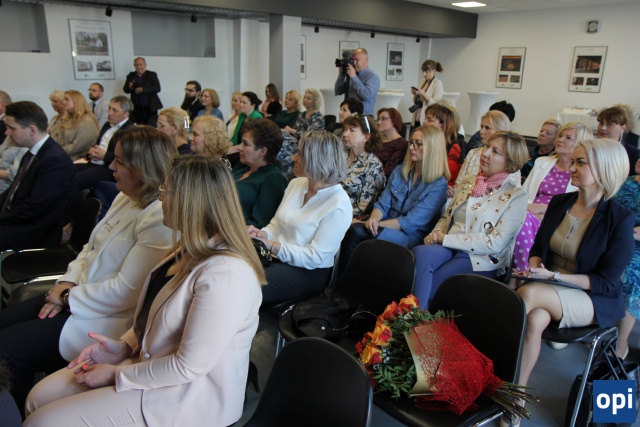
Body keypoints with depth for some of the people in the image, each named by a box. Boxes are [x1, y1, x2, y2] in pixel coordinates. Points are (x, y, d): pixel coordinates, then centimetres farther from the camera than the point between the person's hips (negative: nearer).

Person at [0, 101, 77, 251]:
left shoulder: (55, 160, -22)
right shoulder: (32, 153, 9)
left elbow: (32, 209, -22)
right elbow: (13, 191, 13)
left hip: (35, 232, -9)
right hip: (16, 220, 9)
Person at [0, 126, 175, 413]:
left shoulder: (160, 220, -26)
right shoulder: (124, 198, 5)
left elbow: (126, 291, -25)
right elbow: (90, 248, 14)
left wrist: (68, 298, -14)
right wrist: (67, 284, -3)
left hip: (106, 318, -9)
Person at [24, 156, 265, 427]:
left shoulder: (224, 275, -30)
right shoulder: (193, 249, 2)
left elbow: (188, 366, -25)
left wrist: (117, 374, -13)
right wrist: (124, 346, 0)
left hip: (185, 398, -9)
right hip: (149, 361, 9)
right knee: (40, 397, 8)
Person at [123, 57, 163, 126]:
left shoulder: (152, 75, 2)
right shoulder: (131, 76, 11)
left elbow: (157, 88, -10)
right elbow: (125, 90, 11)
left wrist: (142, 89, -20)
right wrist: (129, 87, -13)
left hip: (150, 108, -3)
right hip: (137, 108, 3)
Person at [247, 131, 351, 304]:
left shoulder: (339, 205, -15)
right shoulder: (296, 184, 7)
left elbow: (315, 257, -17)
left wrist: (271, 246, -23)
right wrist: (263, 233, -10)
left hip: (309, 272, -6)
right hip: (275, 256, 7)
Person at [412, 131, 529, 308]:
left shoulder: (516, 196, -4)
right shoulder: (467, 181, 14)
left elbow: (496, 243, -13)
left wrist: (446, 239, -14)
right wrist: (436, 234, -4)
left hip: (481, 259, -5)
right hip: (449, 247, 5)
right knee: (420, 252, -31)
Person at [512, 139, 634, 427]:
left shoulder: (620, 219, -13)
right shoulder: (559, 202, 3)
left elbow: (606, 282, -13)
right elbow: (537, 248, 12)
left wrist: (553, 276, -23)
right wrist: (534, 266, -11)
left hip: (595, 301, -4)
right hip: (547, 290, 4)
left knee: (531, 293, -34)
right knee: (535, 319, -32)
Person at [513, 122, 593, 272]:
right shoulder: (542, 162, 22)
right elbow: (524, 192, 16)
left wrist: (543, 208, -13)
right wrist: (529, 207, -6)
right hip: (532, 216, 4)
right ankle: (524, 272, -23)